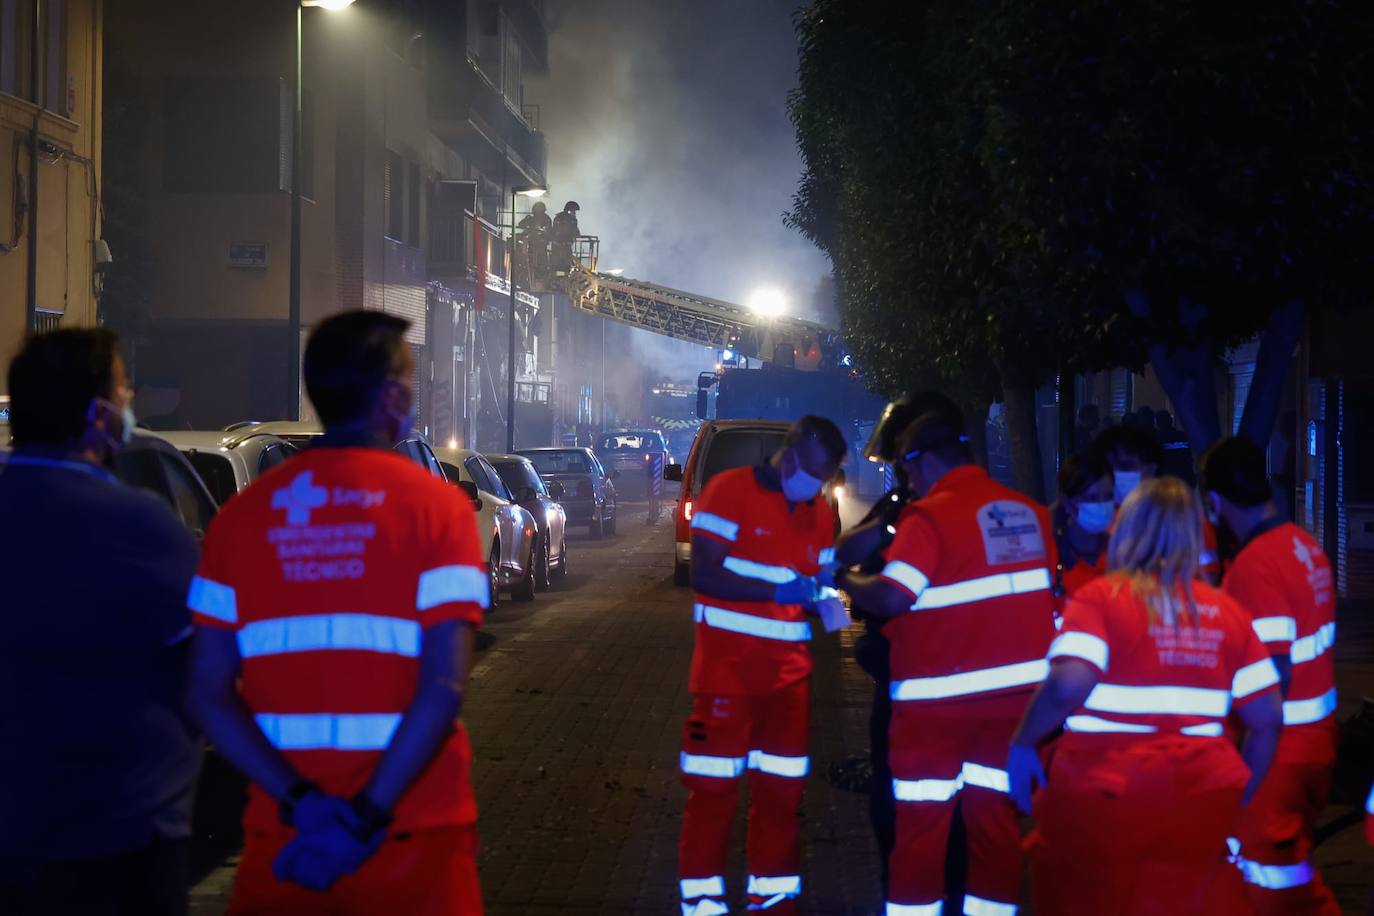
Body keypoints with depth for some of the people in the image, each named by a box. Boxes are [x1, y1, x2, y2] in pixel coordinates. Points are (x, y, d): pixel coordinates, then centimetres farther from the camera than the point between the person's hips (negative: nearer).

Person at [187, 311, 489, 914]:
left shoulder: (240, 517, 4)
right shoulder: (437, 507, -5)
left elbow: (210, 695, -3)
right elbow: (445, 686, -15)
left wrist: (300, 800, -9)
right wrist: (367, 816, -15)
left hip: (282, 839, 2)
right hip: (415, 836, -2)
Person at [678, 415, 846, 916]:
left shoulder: (820, 512, 10)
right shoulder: (730, 490, -9)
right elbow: (704, 574, -16)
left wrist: (822, 594, -3)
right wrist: (778, 591, -24)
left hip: (789, 671, 6)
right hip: (727, 666, -6)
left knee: (782, 789, 9)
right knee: (713, 786, -1)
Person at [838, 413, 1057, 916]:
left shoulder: (929, 516, -12)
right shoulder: (1030, 512, 8)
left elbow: (891, 597, -21)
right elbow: (1047, 588, 15)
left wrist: (846, 579, -3)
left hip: (941, 696, -6)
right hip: (1017, 691, 6)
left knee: (921, 825, 4)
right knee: (996, 818, 12)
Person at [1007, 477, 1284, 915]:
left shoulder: (1100, 598, -6)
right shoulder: (1227, 610, 6)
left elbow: (1069, 683, -22)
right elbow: (1267, 720, 7)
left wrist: (1022, 742, -7)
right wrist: (1239, 796, 19)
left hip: (1103, 798, -3)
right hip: (1196, 802, 4)